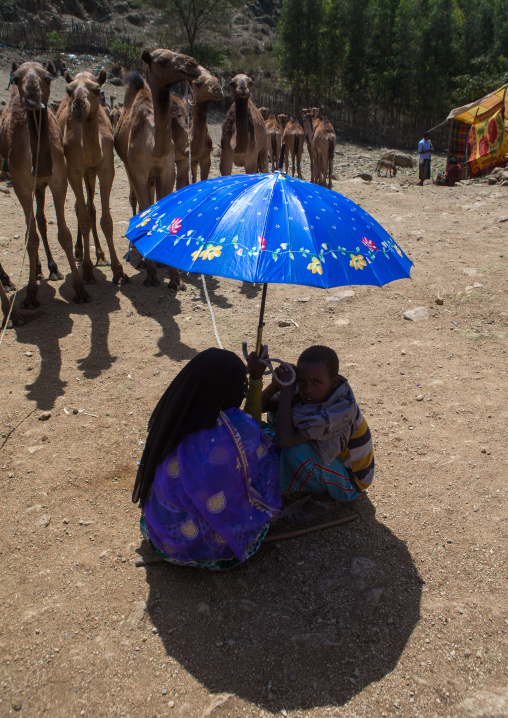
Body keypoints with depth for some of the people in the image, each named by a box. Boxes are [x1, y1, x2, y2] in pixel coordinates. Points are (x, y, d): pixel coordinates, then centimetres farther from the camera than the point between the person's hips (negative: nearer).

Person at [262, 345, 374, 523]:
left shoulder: (340, 410, -38)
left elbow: (284, 439, -43)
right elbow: (263, 405, -13)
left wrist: (287, 388, -37)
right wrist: (276, 384, -34)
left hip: (351, 481, -7)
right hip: (333, 458, 8)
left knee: (295, 452, -34)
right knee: (276, 413, -1)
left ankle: (324, 498, -5)